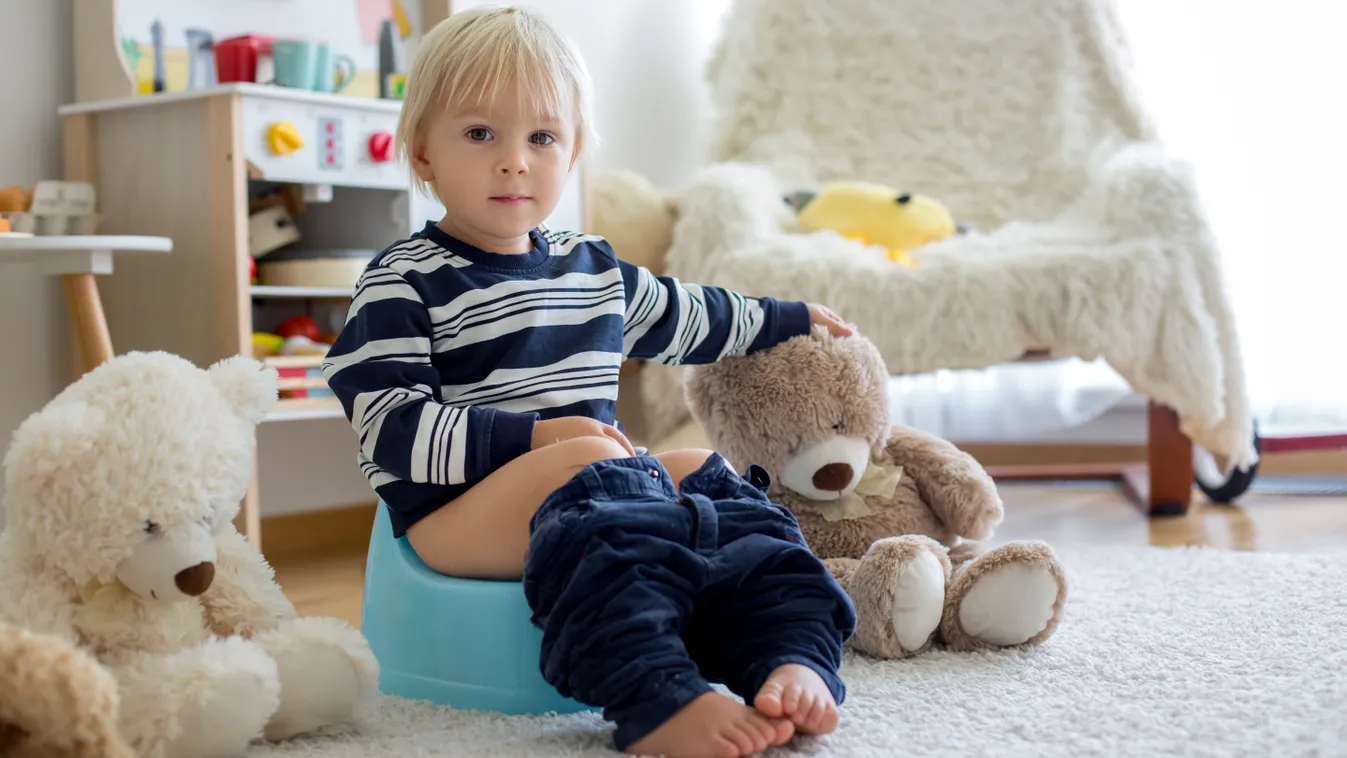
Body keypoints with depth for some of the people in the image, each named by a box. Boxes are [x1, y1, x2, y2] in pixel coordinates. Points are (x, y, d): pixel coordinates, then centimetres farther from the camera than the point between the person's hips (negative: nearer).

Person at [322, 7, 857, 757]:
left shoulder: (594, 267, 18)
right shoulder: (401, 285, -4)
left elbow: (685, 316, 36)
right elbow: (393, 433, -13)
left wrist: (788, 320, 45)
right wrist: (536, 436, -20)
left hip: (589, 488, 7)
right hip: (453, 512, -7)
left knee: (711, 477, -10)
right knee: (586, 470, -33)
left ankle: (795, 662, -30)